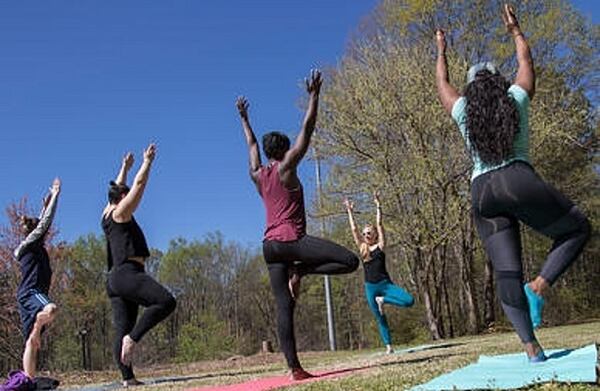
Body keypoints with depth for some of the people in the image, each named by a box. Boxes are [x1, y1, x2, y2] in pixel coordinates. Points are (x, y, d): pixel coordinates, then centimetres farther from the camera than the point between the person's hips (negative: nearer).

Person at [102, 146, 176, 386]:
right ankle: (133, 337, -24)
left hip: (115, 279, 10)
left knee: (122, 329, 1)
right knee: (166, 301, -21)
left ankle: (127, 378, -4)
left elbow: (118, 188, 37)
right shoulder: (121, 213, 1)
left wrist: (125, 167, 46)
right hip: (127, 273, -10)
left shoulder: (107, 216, 22)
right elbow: (139, 184, 1)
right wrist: (148, 161, 11)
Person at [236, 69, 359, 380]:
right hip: (292, 239, -7)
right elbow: (307, 131, -1)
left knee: (284, 307, 1)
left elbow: (252, 144, 33)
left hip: (270, 246, 7)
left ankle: (294, 368, -5)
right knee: (350, 260, -10)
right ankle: (301, 271, -8)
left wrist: (244, 118, 45)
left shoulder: (256, 175, 15)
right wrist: (314, 96, 4)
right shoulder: (286, 167, 0)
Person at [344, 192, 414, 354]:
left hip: (385, 284, -2)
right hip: (370, 287, 2)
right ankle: (388, 346, 14)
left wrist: (378, 206, -5)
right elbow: (353, 229, 5)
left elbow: (379, 225, -2)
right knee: (380, 318, 4)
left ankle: (382, 300, -1)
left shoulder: (380, 246, 2)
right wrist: (350, 211, 6)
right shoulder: (362, 248, 8)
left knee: (409, 301, -21)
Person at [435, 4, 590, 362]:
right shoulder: (516, 98, 10)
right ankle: (539, 286, -6)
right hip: (519, 180, -3)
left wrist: (441, 51, 47)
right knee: (578, 229, 15)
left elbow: (442, 82, 32)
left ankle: (531, 346, -3)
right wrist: (516, 30, 43)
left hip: (482, 192, 3)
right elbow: (527, 62, 27)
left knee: (507, 273, 2)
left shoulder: (462, 110, 13)